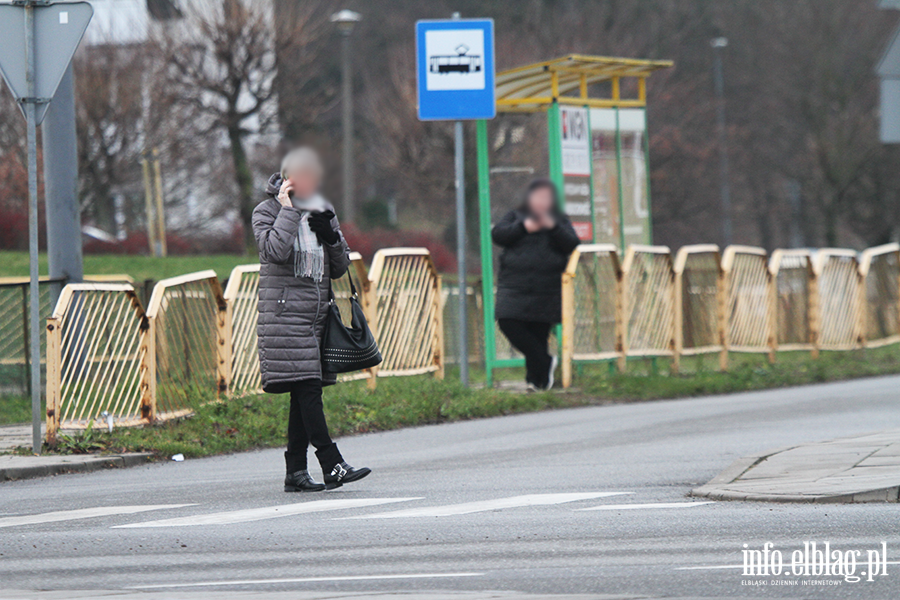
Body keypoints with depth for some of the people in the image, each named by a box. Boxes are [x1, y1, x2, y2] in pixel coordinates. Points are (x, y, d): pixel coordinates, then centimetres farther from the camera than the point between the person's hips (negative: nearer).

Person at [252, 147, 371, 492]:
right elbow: (275, 250, -20)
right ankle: (332, 465, -20)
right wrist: (288, 209, -13)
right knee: (307, 389, -14)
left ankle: (296, 471, 6)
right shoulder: (267, 212, 0)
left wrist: (331, 237, -2)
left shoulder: (322, 212, 16)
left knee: (305, 393, 4)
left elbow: (340, 268, 16)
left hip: (317, 312, 6)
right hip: (284, 312, -6)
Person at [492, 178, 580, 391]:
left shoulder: (560, 221, 15)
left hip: (546, 291, 0)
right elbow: (497, 235, -1)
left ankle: (536, 379, 9)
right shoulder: (516, 216, 14)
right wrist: (523, 227, -12)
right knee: (509, 324, -16)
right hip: (514, 286, 0)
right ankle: (545, 362, -3)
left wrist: (553, 227, -14)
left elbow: (571, 245, 0)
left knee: (539, 333, -2)